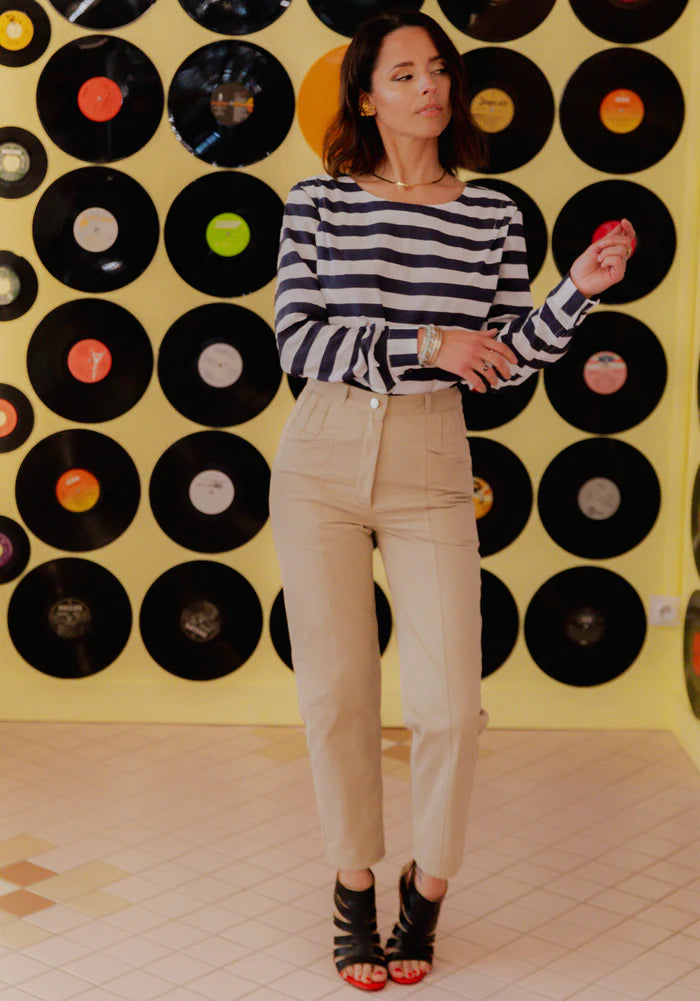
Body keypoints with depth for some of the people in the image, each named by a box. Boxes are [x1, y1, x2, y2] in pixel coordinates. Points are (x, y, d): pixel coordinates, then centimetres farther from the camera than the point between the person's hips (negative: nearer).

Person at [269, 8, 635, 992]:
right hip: (323, 462, 0)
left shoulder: (493, 215, 5)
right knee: (337, 694, 6)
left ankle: (427, 889, 21)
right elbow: (298, 340, -8)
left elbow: (505, 362, 3)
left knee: (450, 704, -4)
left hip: (429, 468, 1)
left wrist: (577, 290, -10)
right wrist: (423, 342, -15)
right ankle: (354, 888, 26)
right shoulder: (319, 200, 1)